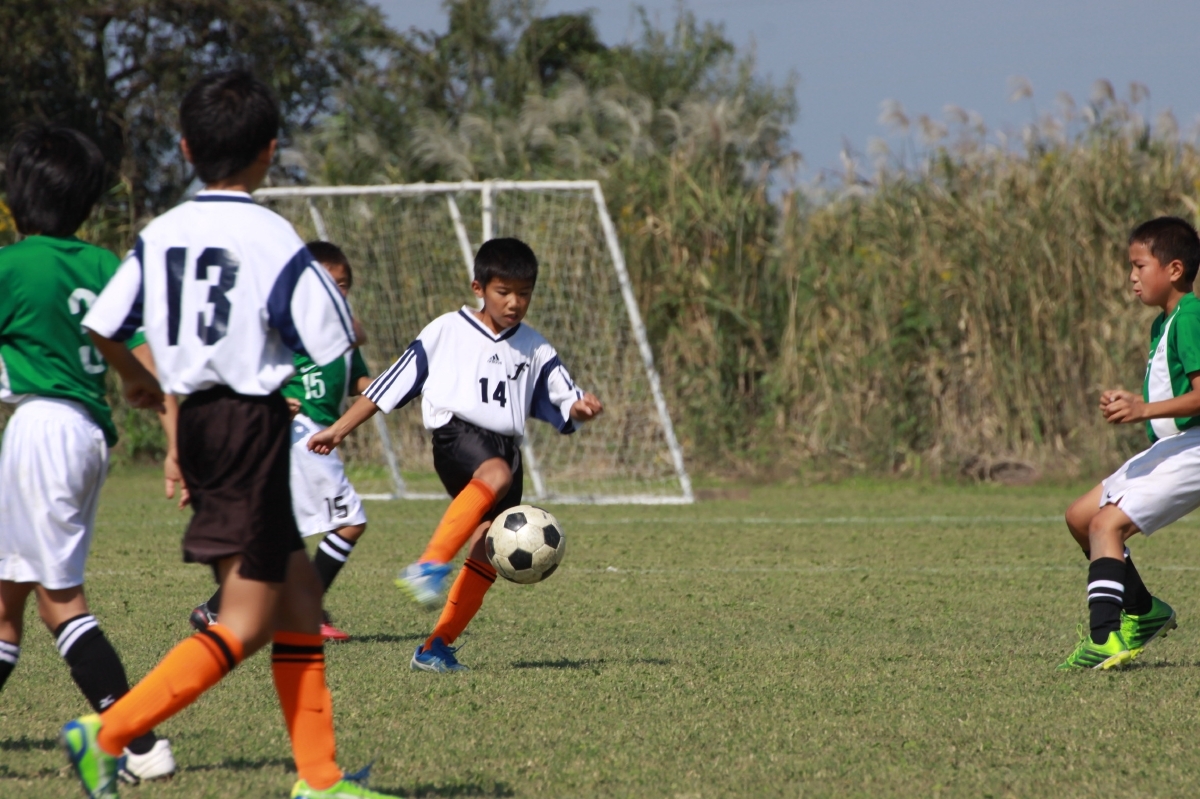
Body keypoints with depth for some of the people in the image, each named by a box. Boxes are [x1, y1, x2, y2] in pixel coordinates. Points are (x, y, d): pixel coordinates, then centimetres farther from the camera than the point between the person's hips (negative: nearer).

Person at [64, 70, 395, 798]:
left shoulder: (161, 234, 5)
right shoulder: (273, 239, -12)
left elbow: (101, 325, 7)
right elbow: (334, 347, -11)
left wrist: (138, 379, 27)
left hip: (196, 418, 8)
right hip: (257, 420, -8)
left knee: (300, 599, 15)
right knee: (248, 622, -6)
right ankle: (108, 733, -17)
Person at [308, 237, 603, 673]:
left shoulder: (535, 350, 17)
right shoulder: (446, 332, 7)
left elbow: (561, 407, 15)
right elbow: (390, 385, 9)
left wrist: (580, 408, -10)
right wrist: (338, 430, 6)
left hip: (506, 446, 5)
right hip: (457, 434, -5)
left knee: (489, 552, -6)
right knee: (495, 474, -38)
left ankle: (436, 648, -1)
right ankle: (430, 564, -49)